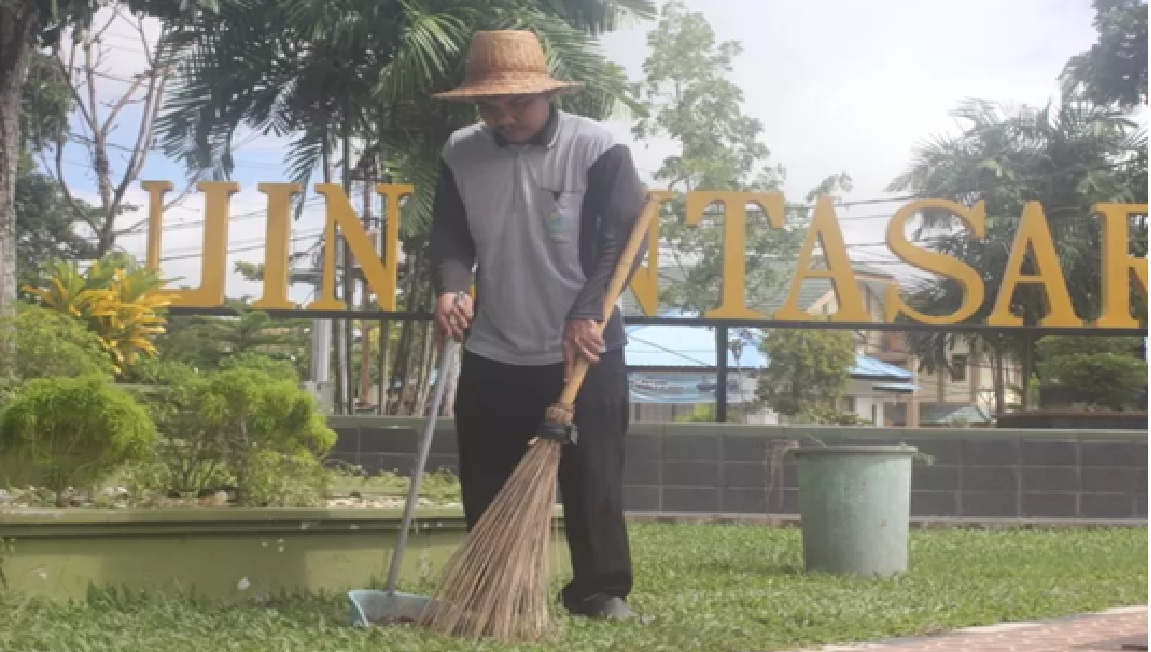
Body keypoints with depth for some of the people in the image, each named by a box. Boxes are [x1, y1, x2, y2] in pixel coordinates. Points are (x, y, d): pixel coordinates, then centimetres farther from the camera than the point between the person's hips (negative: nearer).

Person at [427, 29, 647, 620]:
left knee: (593, 473, -2)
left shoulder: (598, 148, -11)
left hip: (584, 346, -3)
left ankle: (601, 590, 7)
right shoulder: (459, 154, 0)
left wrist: (588, 312, -25)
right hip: (492, 352, 4)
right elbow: (450, 237, 3)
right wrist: (450, 288, -19)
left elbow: (625, 236, -14)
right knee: (486, 480, 7)